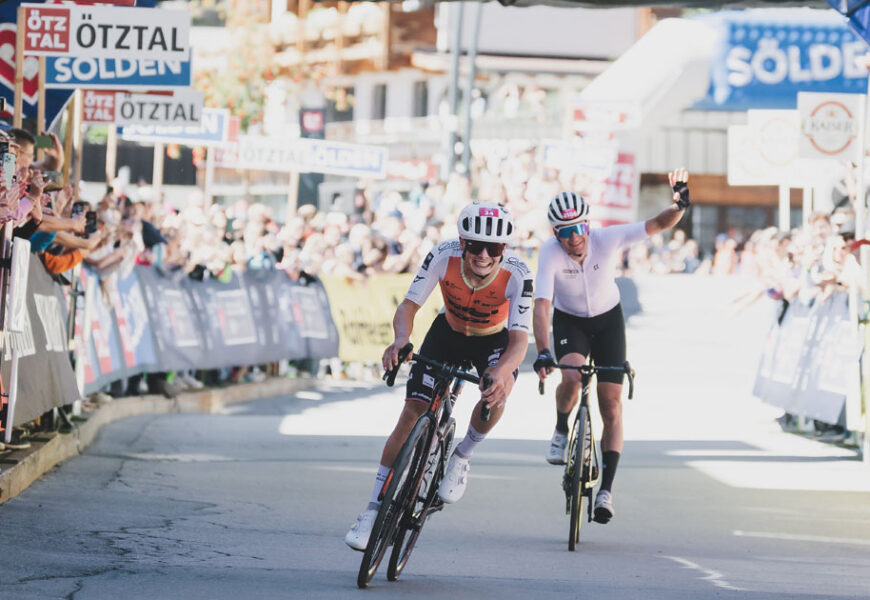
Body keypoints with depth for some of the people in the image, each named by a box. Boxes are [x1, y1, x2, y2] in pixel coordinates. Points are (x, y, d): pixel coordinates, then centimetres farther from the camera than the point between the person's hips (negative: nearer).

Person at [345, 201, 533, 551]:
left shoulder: (516, 275, -33)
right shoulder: (444, 257, -30)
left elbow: (519, 337, -38)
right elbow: (409, 305, -27)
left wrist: (502, 372, -59)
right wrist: (401, 340, -50)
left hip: (494, 340, -1)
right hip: (449, 331, 1)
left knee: (494, 398, -33)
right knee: (411, 414, -9)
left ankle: (461, 457, -2)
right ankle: (374, 509, 0)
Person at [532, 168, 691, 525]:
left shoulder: (608, 239, -26)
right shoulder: (550, 254, -28)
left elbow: (659, 225, -28)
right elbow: (542, 305, -36)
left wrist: (679, 206, -50)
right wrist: (543, 353, -49)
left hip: (608, 320, 1)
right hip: (569, 321, -1)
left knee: (611, 405, -7)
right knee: (571, 374, -32)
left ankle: (606, 489, -3)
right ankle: (561, 432, -1)